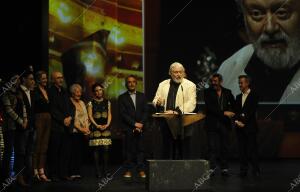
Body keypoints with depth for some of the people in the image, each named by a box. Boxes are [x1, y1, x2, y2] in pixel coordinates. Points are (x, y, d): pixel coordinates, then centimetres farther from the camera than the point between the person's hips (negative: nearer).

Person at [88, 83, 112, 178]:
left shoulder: (107, 102, 15)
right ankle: (98, 171, -3)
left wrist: (107, 124, -6)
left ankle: (105, 170, -1)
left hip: (105, 127, 2)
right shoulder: (91, 103, 7)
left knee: (106, 149, -6)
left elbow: (109, 114, 11)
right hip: (95, 127, -2)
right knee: (96, 149, -5)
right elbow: (90, 116, 1)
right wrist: (97, 125, -11)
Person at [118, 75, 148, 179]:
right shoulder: (122, 98, 6)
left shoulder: (142, 96, 15)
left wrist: (141, 124, -6)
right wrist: (134, 124, -10)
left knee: (140, 149, 0)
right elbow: (122, 114, -3)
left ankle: (141, 170, 2)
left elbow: (145, 111, 8)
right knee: (129, 150, -3)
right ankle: (128, 170, 1)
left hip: (141, 127, 2)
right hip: (128, 128, -2)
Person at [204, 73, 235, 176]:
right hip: (212, 124, -3)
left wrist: (230, 112, 0)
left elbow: (233, 104, 20)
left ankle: (224, 168, 12)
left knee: (224, 147, 5)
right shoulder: (208, 92, 0)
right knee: (213, 148, -6)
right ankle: (211, 169, -5)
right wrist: (224, 112, -17)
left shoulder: (227, 92, 9)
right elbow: (209, 107, -11)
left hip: (224, 123, 3)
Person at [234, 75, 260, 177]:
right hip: (239, 127, 5)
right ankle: (243, 170, 7)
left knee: (252, 149, -7)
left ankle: (256, 170, 0)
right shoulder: (238, 97, 18)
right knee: (242, 149, 4)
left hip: (250, 127, -5)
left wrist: (243, 122, -12)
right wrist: (237, 121, -5)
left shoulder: (254, 95, -2)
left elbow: (252, 111, -9)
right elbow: (236, 111, 14)